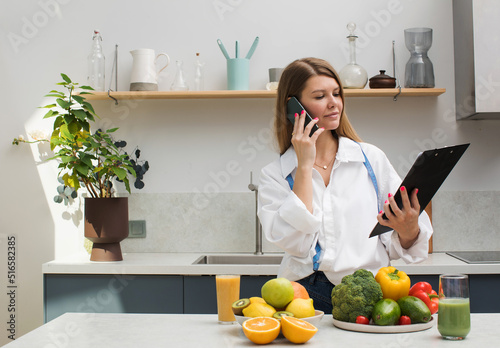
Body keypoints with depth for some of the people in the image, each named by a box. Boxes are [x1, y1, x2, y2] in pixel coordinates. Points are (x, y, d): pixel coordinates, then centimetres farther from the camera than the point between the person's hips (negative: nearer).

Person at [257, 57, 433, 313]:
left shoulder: (372, 159, 10)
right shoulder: (274, 175, 8)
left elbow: (397, 249, 13)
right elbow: (295, 244, -9)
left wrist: (408, 231, -11)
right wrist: (305, 166, -5)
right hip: (308, 297, -1)